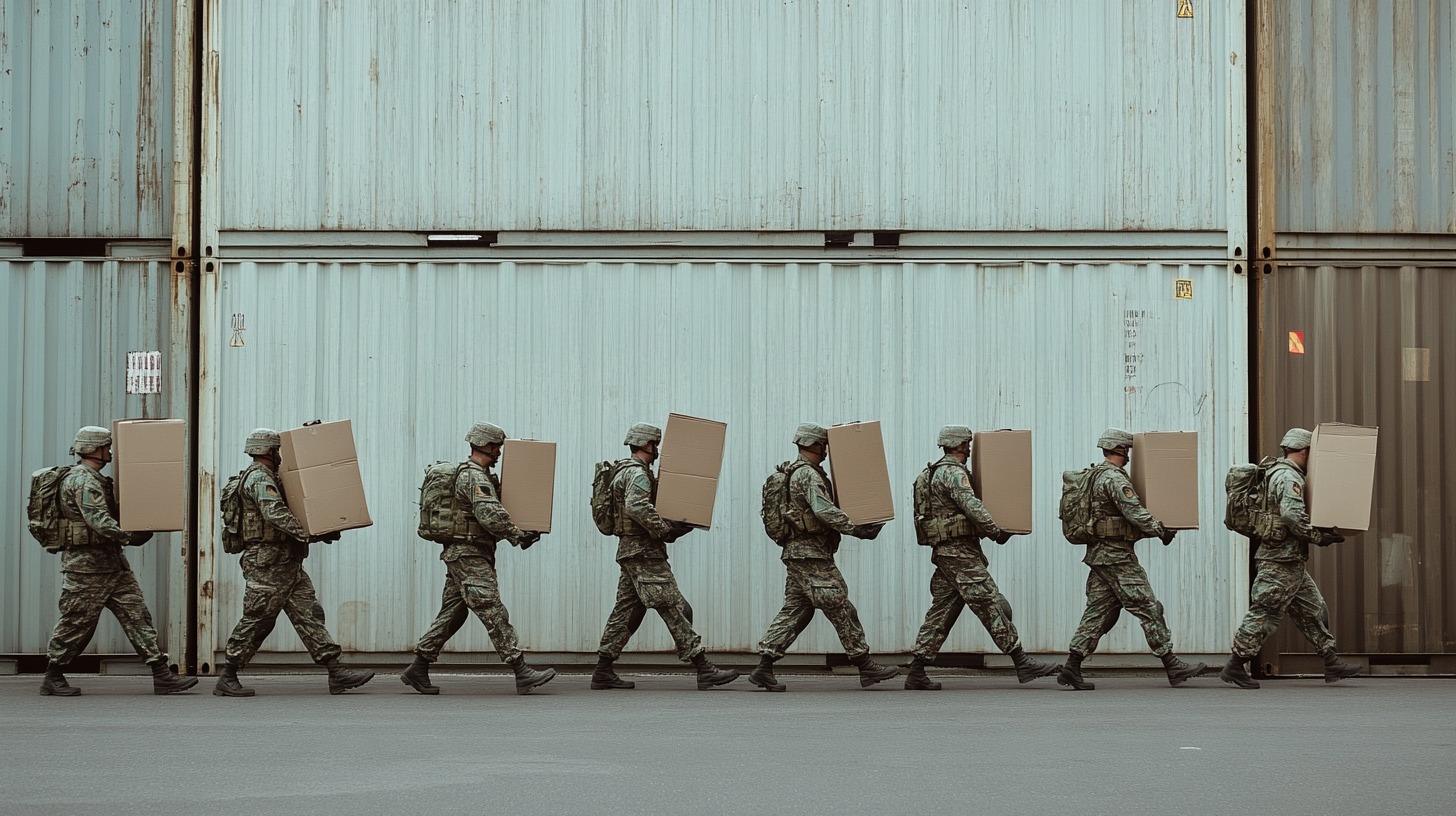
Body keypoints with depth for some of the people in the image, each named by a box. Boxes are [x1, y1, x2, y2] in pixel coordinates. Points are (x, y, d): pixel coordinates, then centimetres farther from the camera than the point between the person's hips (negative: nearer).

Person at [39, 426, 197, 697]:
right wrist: (129, 537, -32)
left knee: (137, 614, 3)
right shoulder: (82, 481, -16)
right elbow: (98, 520, -27)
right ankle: (52, 679, 14)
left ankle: (162, 675, -1)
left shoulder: (97, 480, 18)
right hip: (86, 564, -10)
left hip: (113, 562, 10)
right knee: (77, 623, -1)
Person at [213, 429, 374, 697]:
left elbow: (283, 514, 26)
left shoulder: (270, 479, 22)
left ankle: (336, 673, -2)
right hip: (267, 564, -10)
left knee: (309, 614, 3)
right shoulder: (258, 478, -12)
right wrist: (310, 534, -31)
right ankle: (227, 679, 5)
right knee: (255, 621, -4)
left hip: (288, 564, 10)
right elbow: (276, 514, -26)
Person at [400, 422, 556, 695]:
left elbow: (489, 516, 24)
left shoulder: (474, 474, 20)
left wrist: (520, 533, 14)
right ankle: (522, 674, -14)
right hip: (469, 556, -11)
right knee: (494, 613, -12)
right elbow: (490, 515, -25)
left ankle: (418, 669, 14)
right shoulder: (474, 476, -14)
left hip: (463, 556, 11)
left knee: (451, 614, 12)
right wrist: (519, 537, -18)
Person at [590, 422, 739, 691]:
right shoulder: (637, 473, -13)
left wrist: (675, 525, 11)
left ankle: (603, 672, 11)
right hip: (643, 552, -11)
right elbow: (637, 507, -30)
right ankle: (705, 671, -12)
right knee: (675, 609, -11)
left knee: (626, 610, 11)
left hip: (631, 551, 11)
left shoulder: (627, 471, 21)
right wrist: (666, 530, -24)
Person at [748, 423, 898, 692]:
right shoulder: (808, 474, -13)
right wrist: (858, 529, -26)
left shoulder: (797, 473, 20)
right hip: (812, 556, -10)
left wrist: (857, 525, 15)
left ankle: (764, 667, 5)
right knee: (842, 610, -5)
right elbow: (824, 511, -26)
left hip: (797, 556, 10)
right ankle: (865, 667, -2)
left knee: (794, 612, 9)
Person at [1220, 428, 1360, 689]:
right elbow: (1293, 515, -26)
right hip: (1281, 560, -11)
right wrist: (1320, 538, -18)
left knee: (1313, 610, 12)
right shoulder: (1289, 477, -14)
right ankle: (1234, 668, -2)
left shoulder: (1281, 474, 19)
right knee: (1264, 612, -7)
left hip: (1290, 562, 11)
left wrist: (1324, 532, 18)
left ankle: (1332, 664, 15)